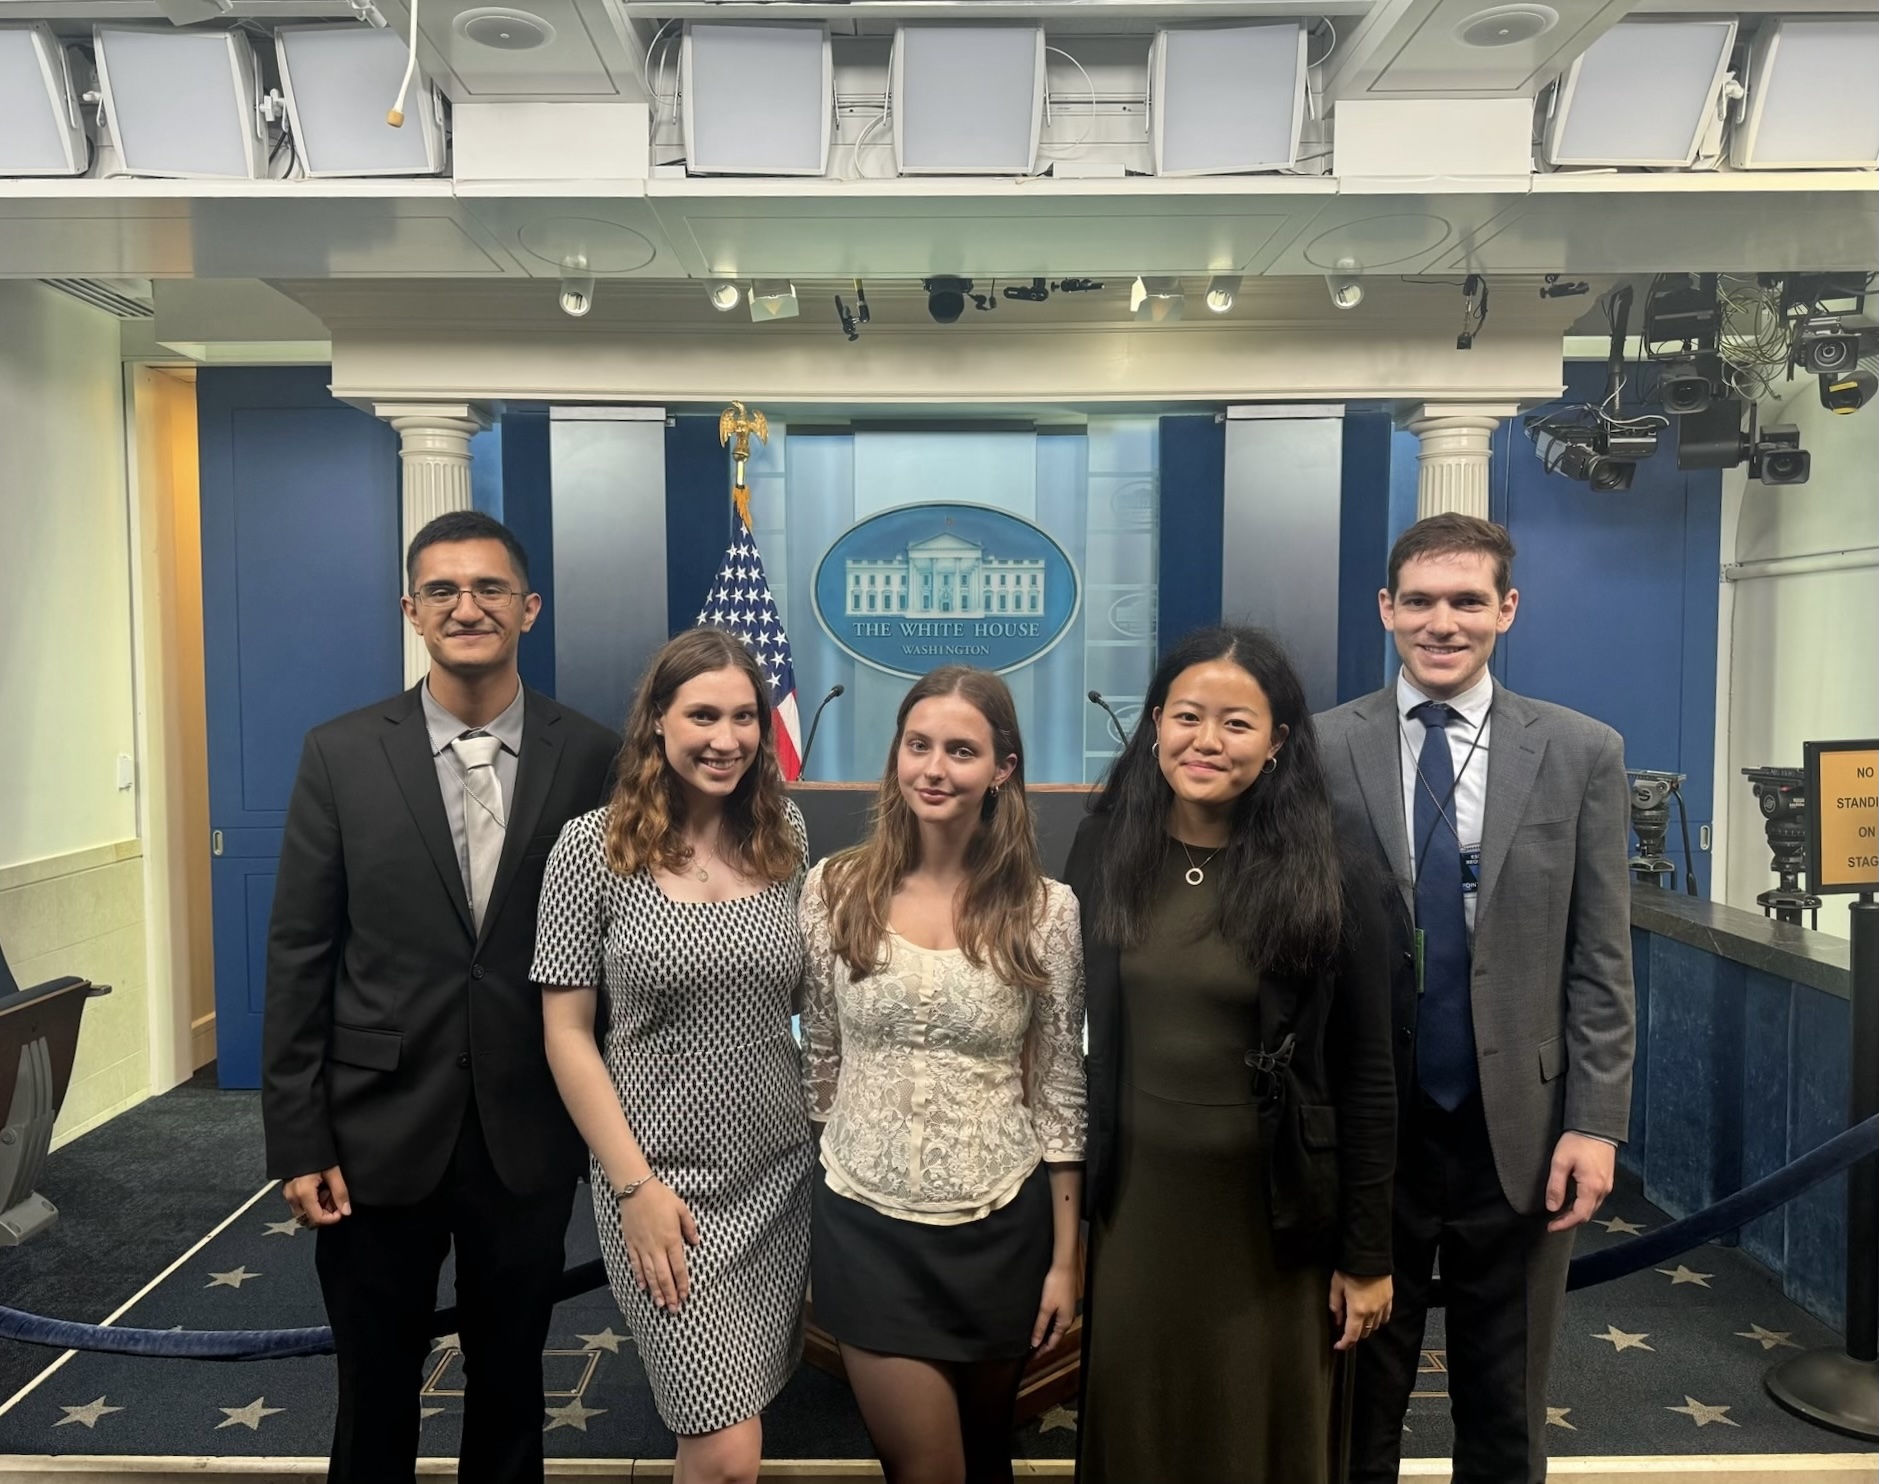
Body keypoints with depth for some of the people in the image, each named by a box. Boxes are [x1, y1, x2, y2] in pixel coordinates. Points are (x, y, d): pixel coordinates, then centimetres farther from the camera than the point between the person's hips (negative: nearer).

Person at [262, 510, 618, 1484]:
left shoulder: (591, 757, -6)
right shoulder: (340, 755, -4)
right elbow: (298, 959, -3)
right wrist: (297, 1142, -4)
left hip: (529, 1134, 0)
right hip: (377, 1130, 0)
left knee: (509, 1383, 19)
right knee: (374, 1390, 18)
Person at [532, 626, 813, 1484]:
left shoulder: (786, 839, 1)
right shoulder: (593, 845, -9)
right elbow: (566, 1032, -7)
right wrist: (634, 1186, -11)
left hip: (782, 1175, 4)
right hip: (664, 1184, -4)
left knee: (744, 1406, 18)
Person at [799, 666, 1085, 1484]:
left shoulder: (1046, 908, -7)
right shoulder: (834, 889, -6)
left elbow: (1060, 1088, -2)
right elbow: (817, 1060, 4)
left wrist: (1065, 1257, 1)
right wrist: (811, 1215, 7)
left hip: (1001, 1226, 1)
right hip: (869, 1224, 0)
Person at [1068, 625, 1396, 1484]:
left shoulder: (1326, 883, -11)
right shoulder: (1101, 857, -4)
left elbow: (1365, 1081, -6)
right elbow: (1070, 1041, 3)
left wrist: (1366, 1254, -3)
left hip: (1268, 1216, -2)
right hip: (1134, 1208, 2)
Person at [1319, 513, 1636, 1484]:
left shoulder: (1582, 754, 0)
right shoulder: (1320, 750, -6)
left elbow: (1601, 960, 1)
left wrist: (1596, 1122, -4)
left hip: (1519, 1128, 1)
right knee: (1355, 1402, 16)